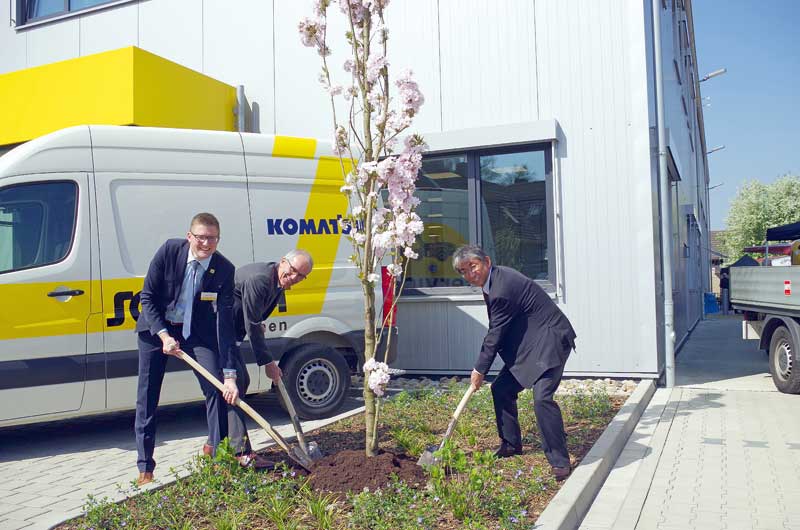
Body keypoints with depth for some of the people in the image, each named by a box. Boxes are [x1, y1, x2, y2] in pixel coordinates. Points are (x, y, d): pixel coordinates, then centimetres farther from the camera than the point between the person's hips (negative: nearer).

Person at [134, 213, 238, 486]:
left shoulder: (224, 269, -19)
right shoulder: (169, 251, -20)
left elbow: (225, 322, -21)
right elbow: (147, 297, -11)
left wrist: (230, 374, -26)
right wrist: (164, 335, -23)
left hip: (197, 331, 0)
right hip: (156, 328, 0)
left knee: (217, 387, -9)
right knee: (147, 397, 3)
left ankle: (218, 452, 9)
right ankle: (145, 467, 17)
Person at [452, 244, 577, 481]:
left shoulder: (501, 290, -25)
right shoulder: (496, 277, 6)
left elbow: (495, 334, -17)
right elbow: (497, 331, 16)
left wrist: (480, 370, -4)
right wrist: (482, 366, 17)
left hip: (550, 340, -11)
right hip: (530, 342, 11)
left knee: (542, 397, -23)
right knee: (501, 389, 12)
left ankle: (560, 461, -11)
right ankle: (511, 444, 28)